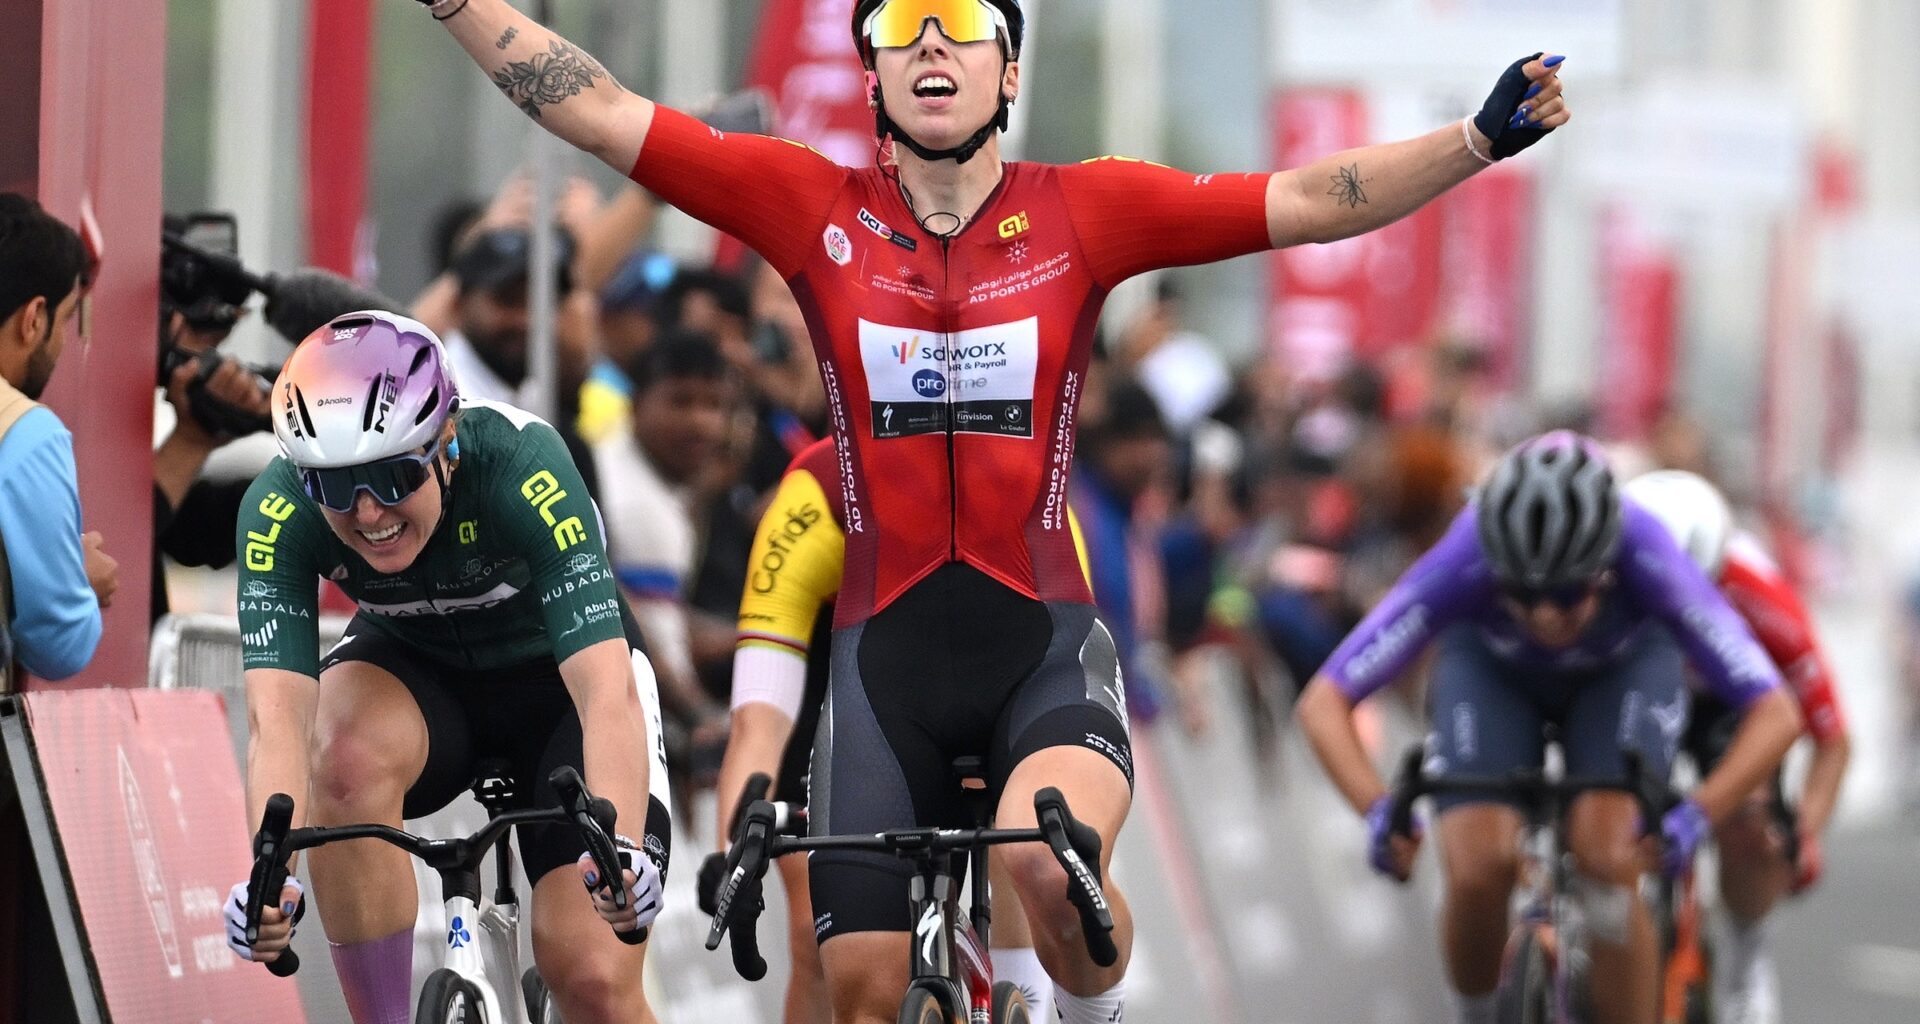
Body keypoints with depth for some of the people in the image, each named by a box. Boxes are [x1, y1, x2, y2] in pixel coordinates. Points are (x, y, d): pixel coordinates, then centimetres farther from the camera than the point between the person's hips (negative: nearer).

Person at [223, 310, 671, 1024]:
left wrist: (621, 852, -58)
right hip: (414, 669, 2)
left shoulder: (518, 465, -35)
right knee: (349, 758, -34)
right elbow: (278, 714, -37)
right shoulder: (280, 510, -28)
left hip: (554, 677, -1)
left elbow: (606, 693, -42)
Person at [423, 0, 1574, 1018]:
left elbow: (1310, 201, -4)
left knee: (1051, 861, -31)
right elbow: (601, 114, -1)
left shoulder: (1082, 211, -1)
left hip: (1043, 642, -2)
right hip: (886, 646, 2)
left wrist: (1481, 138, -13)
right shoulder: (815, 209, 0)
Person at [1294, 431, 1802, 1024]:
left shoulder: (1647, 564, -40)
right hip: (1490, 665, 0)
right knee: (1478, 871, -19)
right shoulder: (1462, 567, -40)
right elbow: (1324, 702, -36)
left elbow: (1774, 715, -38)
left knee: (1607, 866, -22)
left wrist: (1698, 815, -53)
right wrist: (1379, 808, -52)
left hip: (1627, 668, 0)